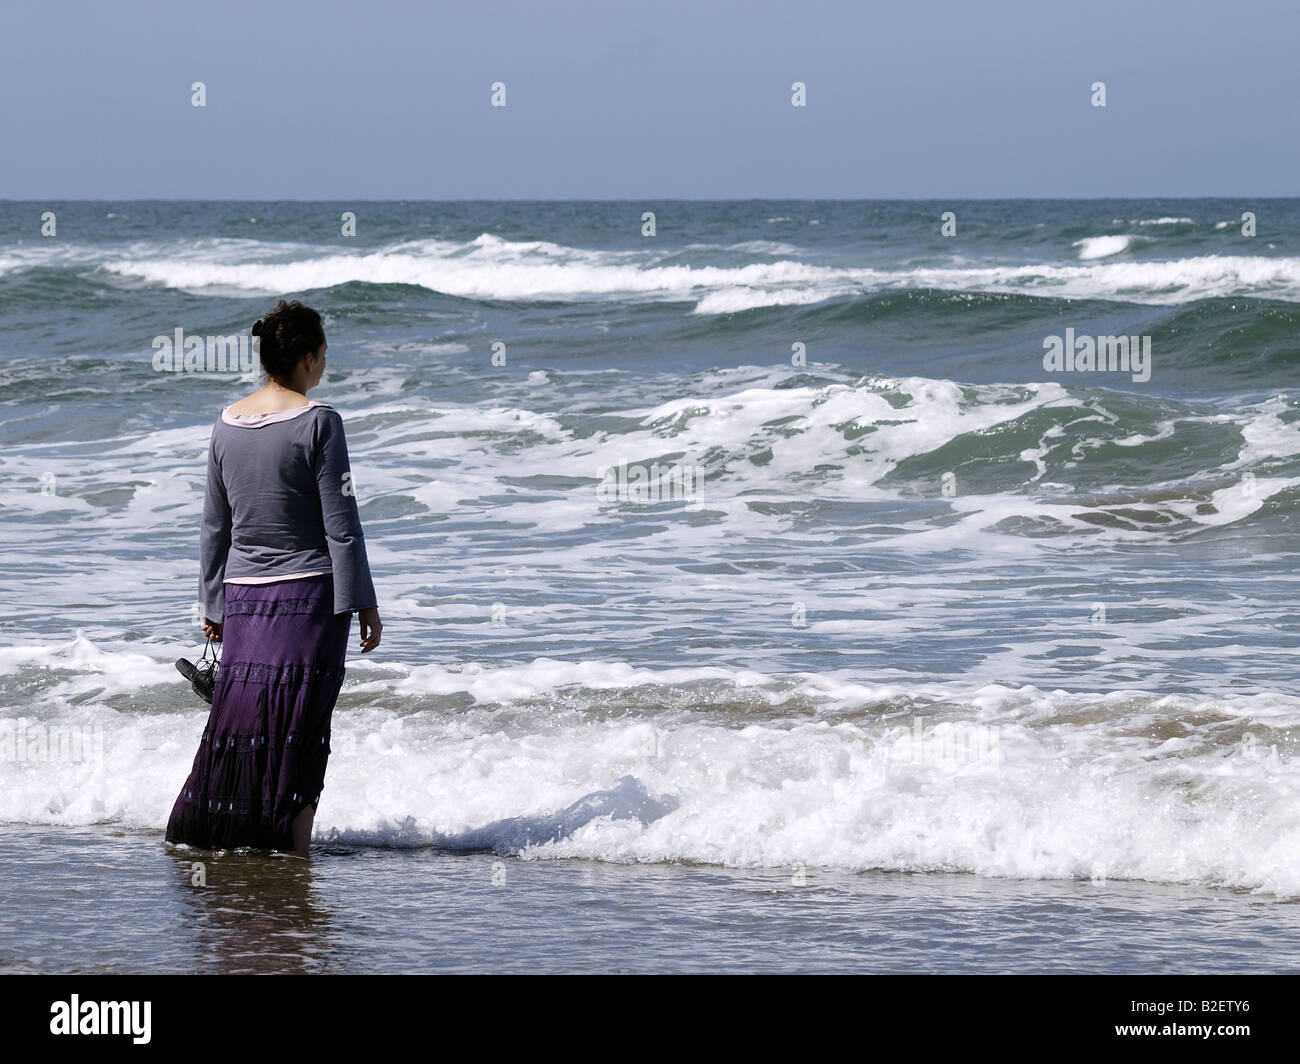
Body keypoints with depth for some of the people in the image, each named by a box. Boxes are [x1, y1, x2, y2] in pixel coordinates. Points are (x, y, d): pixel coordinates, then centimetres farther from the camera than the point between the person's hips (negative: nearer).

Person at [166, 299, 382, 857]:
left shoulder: (228, 424, 6)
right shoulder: (317, 422, -10)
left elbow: (214, 527, 11)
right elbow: (340, 524, -11)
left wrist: (212, 603, 19)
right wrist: (363, 603, -7)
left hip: (245, 598, 5)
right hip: (310, 593, -5)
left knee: (239, 722, 11)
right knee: (300, 728, -1)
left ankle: (208, 836, 14)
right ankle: (288, 850, -1)